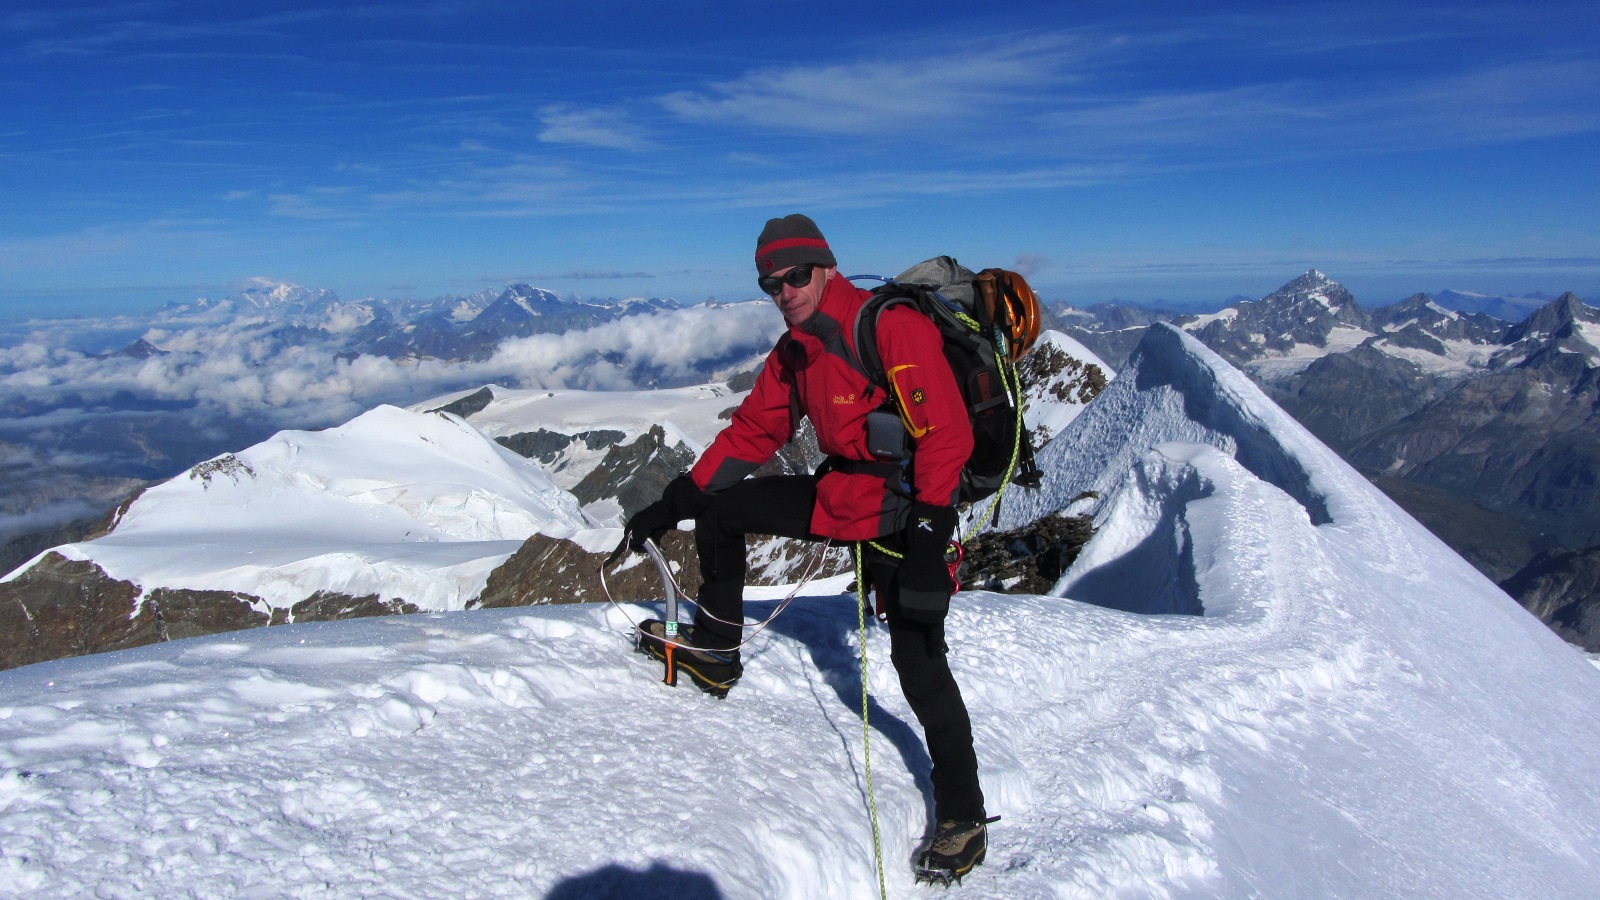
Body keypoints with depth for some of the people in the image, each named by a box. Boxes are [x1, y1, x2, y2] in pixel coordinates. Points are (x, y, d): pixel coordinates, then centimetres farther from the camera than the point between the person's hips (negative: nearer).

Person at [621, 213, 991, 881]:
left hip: (904, 511, -8)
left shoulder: (891, 327, -21)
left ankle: (963, 818, 8)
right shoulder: (794, 351, 5)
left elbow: (946, 433, -26)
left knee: (918, 662, -10)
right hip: (838, 493, 8)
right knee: (719, 507, 9)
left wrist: (927, 535, -34)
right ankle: (715, 651, 26)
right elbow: (754, 430, 11)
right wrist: (675, 502, 7)